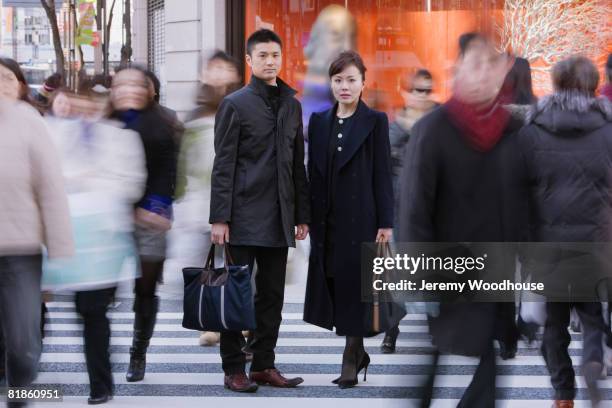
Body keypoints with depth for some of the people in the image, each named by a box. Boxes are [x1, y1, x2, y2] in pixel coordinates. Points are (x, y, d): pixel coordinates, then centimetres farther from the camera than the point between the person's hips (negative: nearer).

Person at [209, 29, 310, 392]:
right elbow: (223, 166, -6)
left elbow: (298, 166, 16)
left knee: (272, 294, 8)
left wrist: (302, 215, 12)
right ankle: (234, 369, 6)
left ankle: (264, 365, 15)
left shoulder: (292, 105, 13)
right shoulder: (235, 104, -2)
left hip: (279, 219, 5)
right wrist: (220, 218, -11)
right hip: (245, 216, -5)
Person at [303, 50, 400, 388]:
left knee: (354, 285, -2)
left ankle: (350, 360, 6)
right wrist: (309, 217, 5)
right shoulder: (319, 122, 10)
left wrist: (385, 222, -9)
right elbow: (314, 172, 10)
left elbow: (382, 174, -5)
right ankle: (358, 353, 22)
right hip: (327, 218, 4)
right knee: (333, 285, 7)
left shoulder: (375, 121, -2)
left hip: (361, 216, -4)